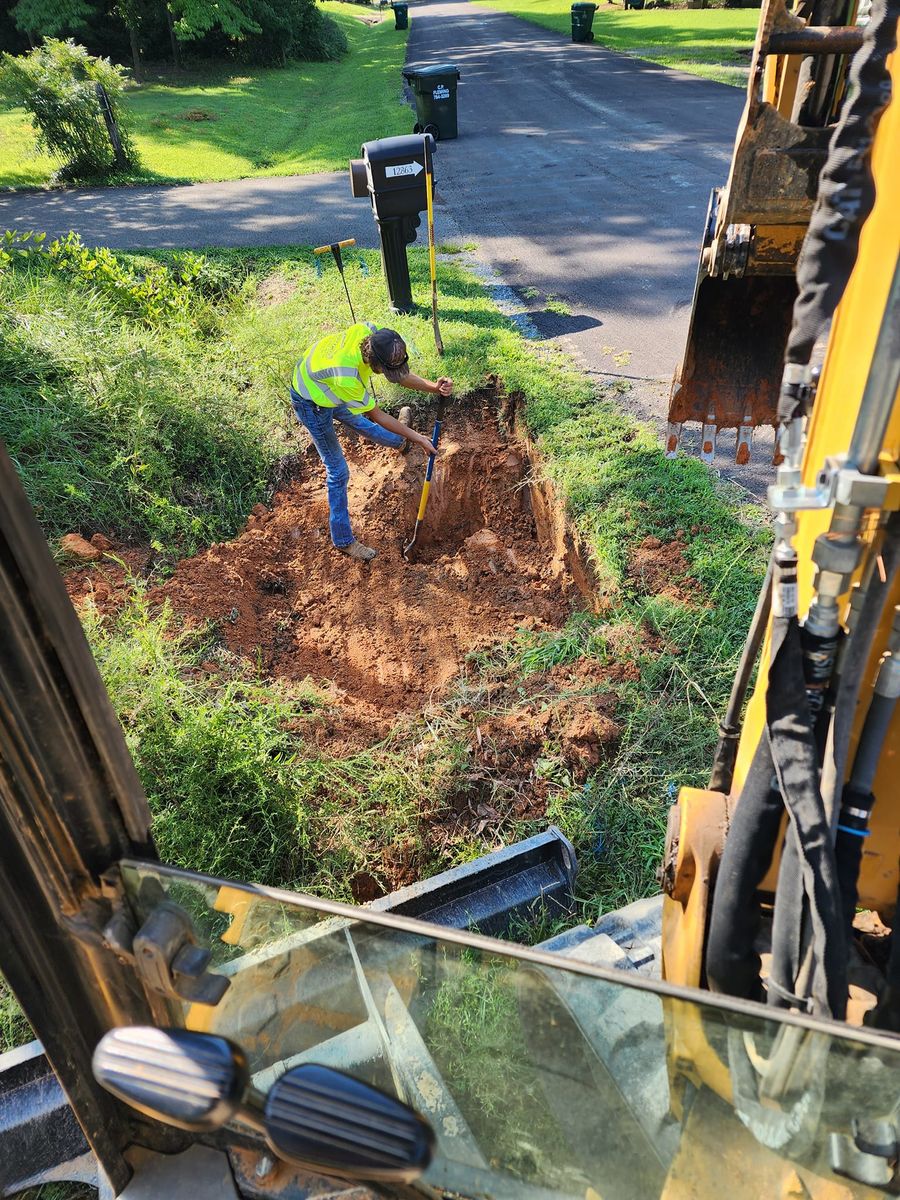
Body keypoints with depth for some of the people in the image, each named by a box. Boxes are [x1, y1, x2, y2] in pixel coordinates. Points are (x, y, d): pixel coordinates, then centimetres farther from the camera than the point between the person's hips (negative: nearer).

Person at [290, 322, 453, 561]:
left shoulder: (369, 331, -27)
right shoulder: (347, 378, -45)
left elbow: (401, 375, -13)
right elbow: (377, 415, -28)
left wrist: (433, 386, -29)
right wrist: (417, 438, -19)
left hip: (329, 388, 7)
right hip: (312, 404, -7)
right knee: (338, 471, -1)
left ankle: (397, 441, 68)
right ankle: (343, 540, 11)